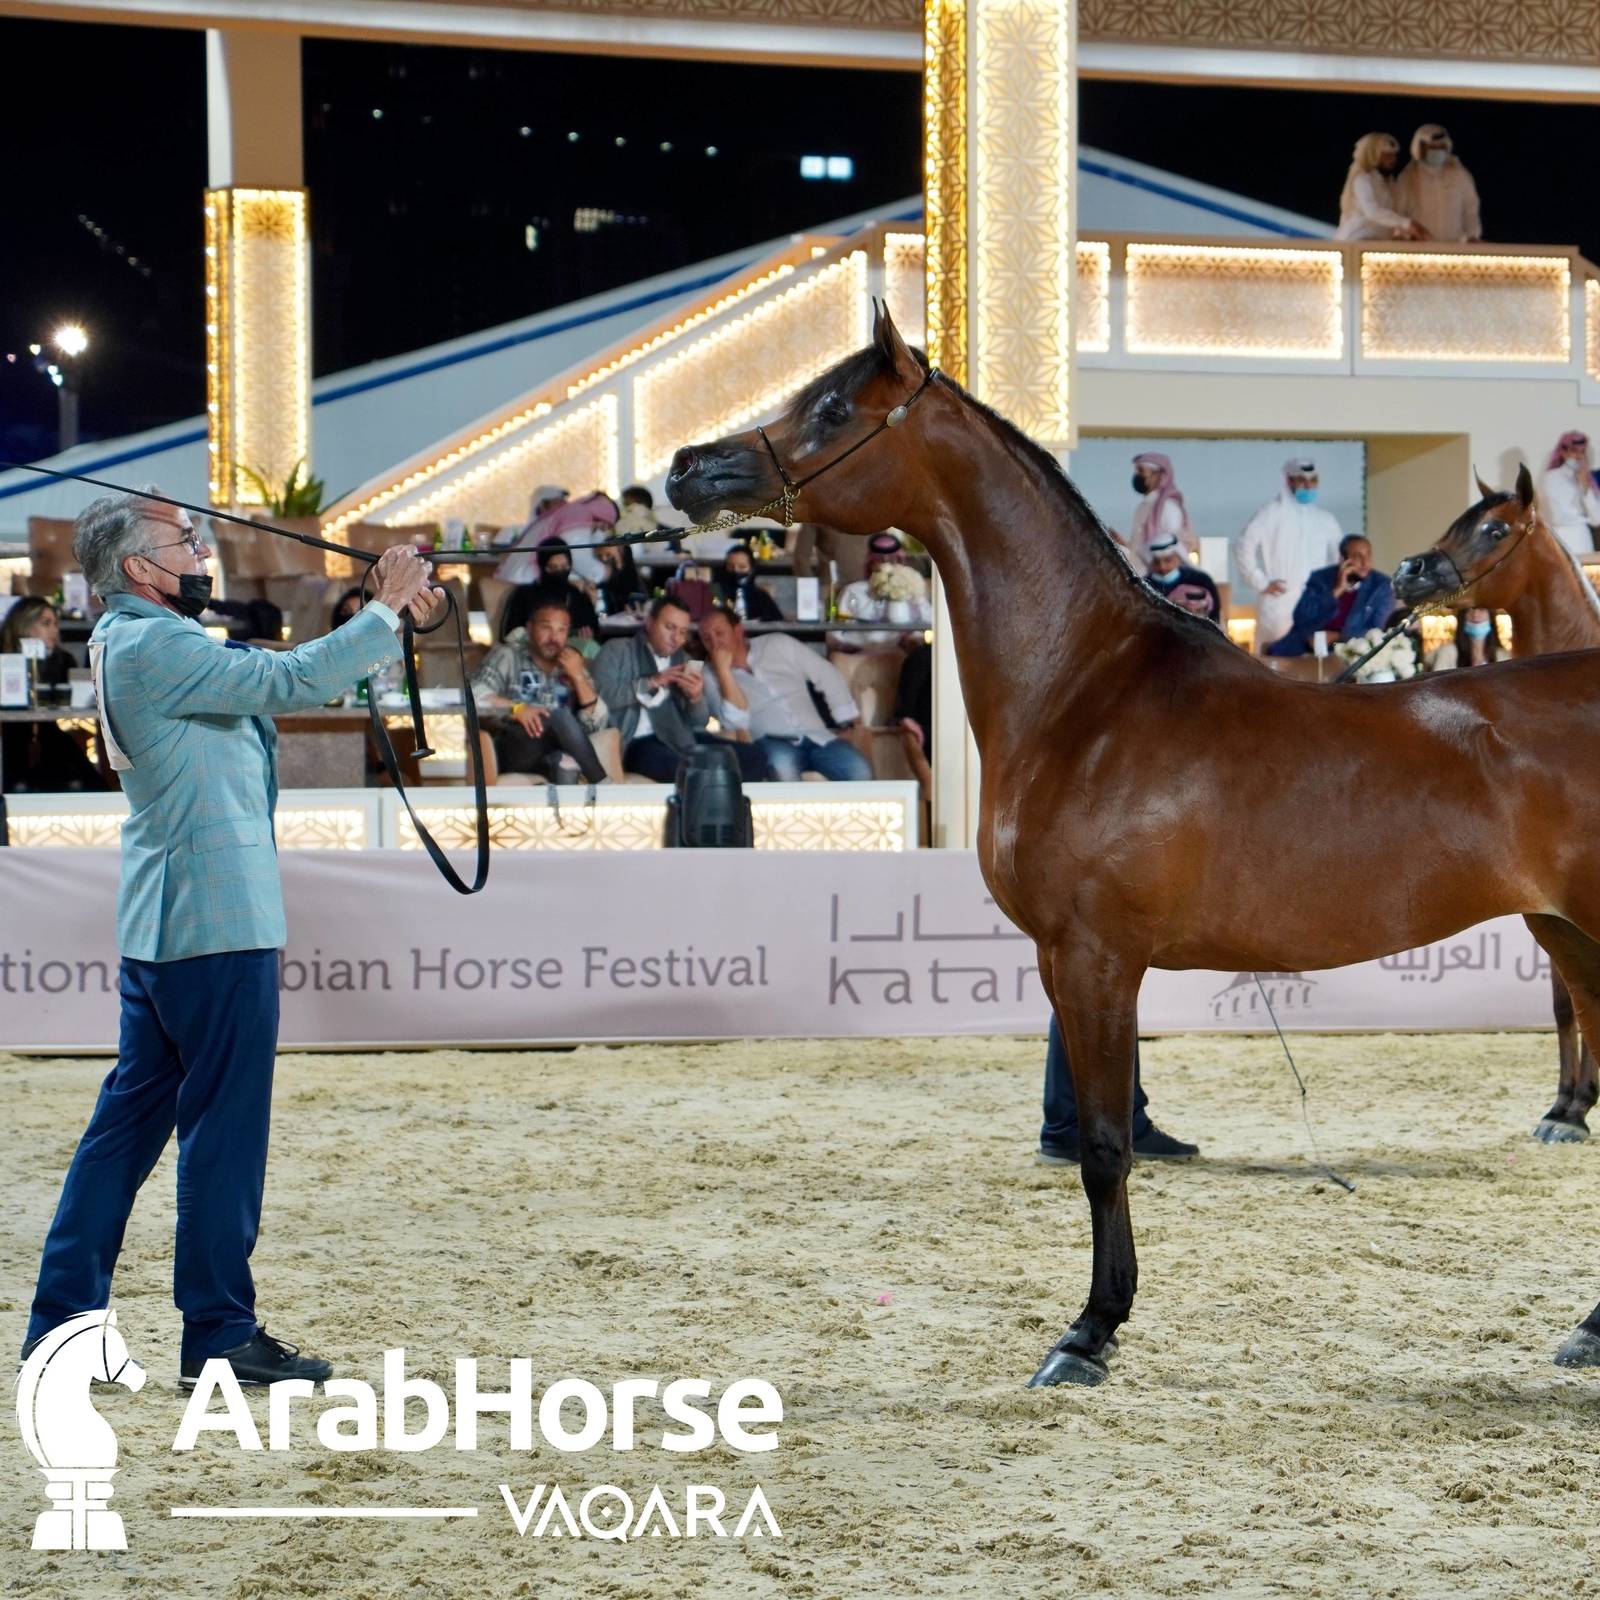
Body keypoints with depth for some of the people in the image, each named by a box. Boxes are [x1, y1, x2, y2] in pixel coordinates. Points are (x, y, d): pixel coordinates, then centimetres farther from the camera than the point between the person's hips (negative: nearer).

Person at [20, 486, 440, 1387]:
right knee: (225, 1127, -3)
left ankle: (63, 1321, 14)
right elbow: (291, 682, -22)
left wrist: (394, 622, 9)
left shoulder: (141, 643, 16)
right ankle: (221, 1336, 3)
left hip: (162, 927, 10)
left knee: (133, 1118, 12)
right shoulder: (154, 646, -16)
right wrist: (386, 610, -14)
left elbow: (279, 679, 17)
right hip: (216, 920, -10)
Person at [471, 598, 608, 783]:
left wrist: (579, 677, -4)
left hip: (552, 756, 2)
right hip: (513, 752, -2)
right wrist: (516, 708, -22)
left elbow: (596, 723, 6)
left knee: (565, 765, -37)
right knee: (560, 716, -31)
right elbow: (474, 696, -9)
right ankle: (602, 788, -25)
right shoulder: (508, 655, 6)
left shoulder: (570, 665, 17)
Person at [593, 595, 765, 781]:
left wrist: (696, 698, -6)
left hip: (682, 740, 6)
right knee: (677, 765, -39)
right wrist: (651, 683, -13)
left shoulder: (684, 661, 21)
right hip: (639, 742, -6)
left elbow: (700, 722, 17)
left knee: (753, 758, -13)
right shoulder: (616, 651, 7)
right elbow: (601, 695, -10)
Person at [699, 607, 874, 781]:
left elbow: (828, 675, 14)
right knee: (782, 764, -40)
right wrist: (723, 671, -14)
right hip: (770, 742, -2)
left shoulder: (779, 644, 10)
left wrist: (850, 719, 8)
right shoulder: (712, 677, 6)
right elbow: (736, 722, -10)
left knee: (859, 770, -27)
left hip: (816, 736, 2)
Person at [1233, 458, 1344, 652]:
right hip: (1280, 605, -4)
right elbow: (1243, 547, -5)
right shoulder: (1273, 513, 0)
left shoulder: (1326, 520, 13)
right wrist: (1261, 583, -6)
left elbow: (1339, 556, 23)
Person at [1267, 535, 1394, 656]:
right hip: (1307, 648, 2)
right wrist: (1336, 591, -13)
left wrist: (1336, 637, -16)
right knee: (1276, 654, -23)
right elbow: (1300, 619, -7)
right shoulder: (1320, 578, 4)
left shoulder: (1381, 585, 1)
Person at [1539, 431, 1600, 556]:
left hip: (1584, 544, 5)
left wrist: (1586, 487, -5)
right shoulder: (1550, 477, -5)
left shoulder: (1587, 479, 13)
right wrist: (1585, 519, 4)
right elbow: (1558, 518, -13)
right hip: (1561, 544, -5)